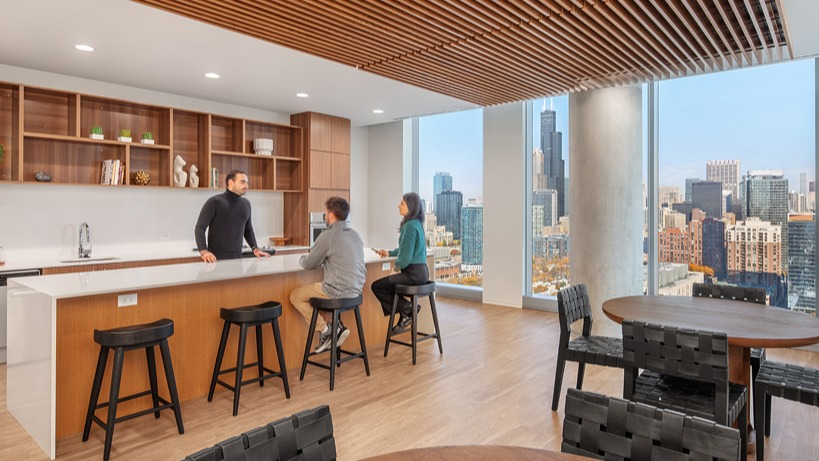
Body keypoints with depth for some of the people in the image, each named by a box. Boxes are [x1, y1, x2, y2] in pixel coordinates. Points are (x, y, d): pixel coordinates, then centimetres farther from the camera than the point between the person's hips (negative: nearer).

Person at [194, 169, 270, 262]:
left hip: (237, 258, 5)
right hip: (216, 258, -5)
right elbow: (200, 228, -10)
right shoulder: (214, 202, -6)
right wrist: (203, 251, -25)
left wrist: (255, 248, 5)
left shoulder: (246, 204, 10)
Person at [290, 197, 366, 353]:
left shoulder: (328, 236, -13)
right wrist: (322, 258, 22)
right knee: (317, 292, 29)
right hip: (356, 290, 8)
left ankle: (325, 330, 8)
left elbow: (308, 264, -4)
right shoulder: (355, 235, 9)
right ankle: (337, 326, 15)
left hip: (338, 291, -8)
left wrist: (302, 258, 17)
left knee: (295, 296, 12)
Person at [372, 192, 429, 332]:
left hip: (414, 273, -10)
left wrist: (397, 267, -2)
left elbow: (406, 255, -21)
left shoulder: (410, 226, -19)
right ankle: (405, 314, 20)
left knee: (377, 286, -2)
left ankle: (406, 309, 3)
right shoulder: (416, 223, 11)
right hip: (421, 271, 10)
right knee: (386, 284, 24)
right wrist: (389, 253, 15)